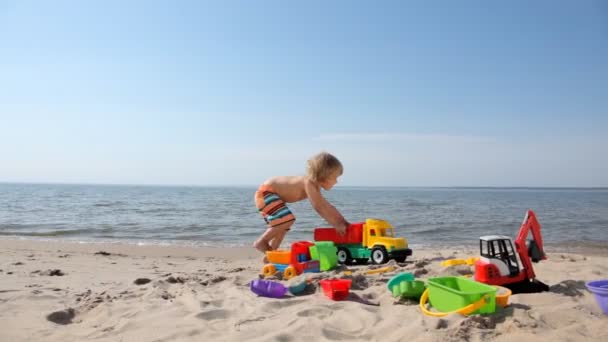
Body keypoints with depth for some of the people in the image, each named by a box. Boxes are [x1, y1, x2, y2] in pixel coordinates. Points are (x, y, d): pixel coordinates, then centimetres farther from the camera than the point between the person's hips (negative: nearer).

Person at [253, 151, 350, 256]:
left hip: (271, 194, 11)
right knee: (287, 219, -22)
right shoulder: (308, 183, -26)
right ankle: (261, 242, -9)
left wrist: (342, 221, 9)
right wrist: (336, 225, -28)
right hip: (265, 193, -11)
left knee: (282, 225, 18)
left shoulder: (315, 186, 5)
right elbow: (318, 207, -31)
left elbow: (326, 206, 13)